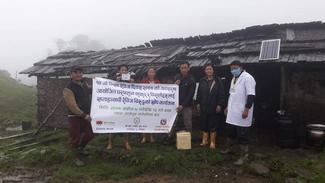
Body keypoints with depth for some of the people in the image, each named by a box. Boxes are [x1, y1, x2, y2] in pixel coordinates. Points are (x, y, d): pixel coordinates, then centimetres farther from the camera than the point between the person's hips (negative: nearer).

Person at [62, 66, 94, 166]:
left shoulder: (84, 83, 6)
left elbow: (91, 92, 28)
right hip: (75, 117, -7)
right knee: (75, 137, -1)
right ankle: (78, 157, 16)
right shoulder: (68, 89, -17)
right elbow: (72, 105, -23)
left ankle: (80, 148, 43)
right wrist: (84, 115, -23)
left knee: (89, 134, 17)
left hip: (87, 115, 7)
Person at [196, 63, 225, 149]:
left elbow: (221, 94, -4)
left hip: (214, 108, -3)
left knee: (213, 126, 3)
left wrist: (219, 105, -10)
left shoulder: (218, 81, -1)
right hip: (204, 107, 3)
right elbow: (198, 93, 10)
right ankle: (205, 140, 21)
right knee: (204, 124, 9)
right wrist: (198, 103, 4)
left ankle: (212, 142, 13)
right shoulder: (202, 81, 8)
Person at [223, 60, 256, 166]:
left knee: (242, 135, -1)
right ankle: (229, 148, 37)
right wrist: (228, 107, 22)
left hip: (241, 113, -9)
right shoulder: (234, 78, 15)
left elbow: (251, 95, -21)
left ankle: (244, 155, 11)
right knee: (229, 132, 20)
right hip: (232, 112, 9)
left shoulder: (247, 78, -15)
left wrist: (246, 109, -25)